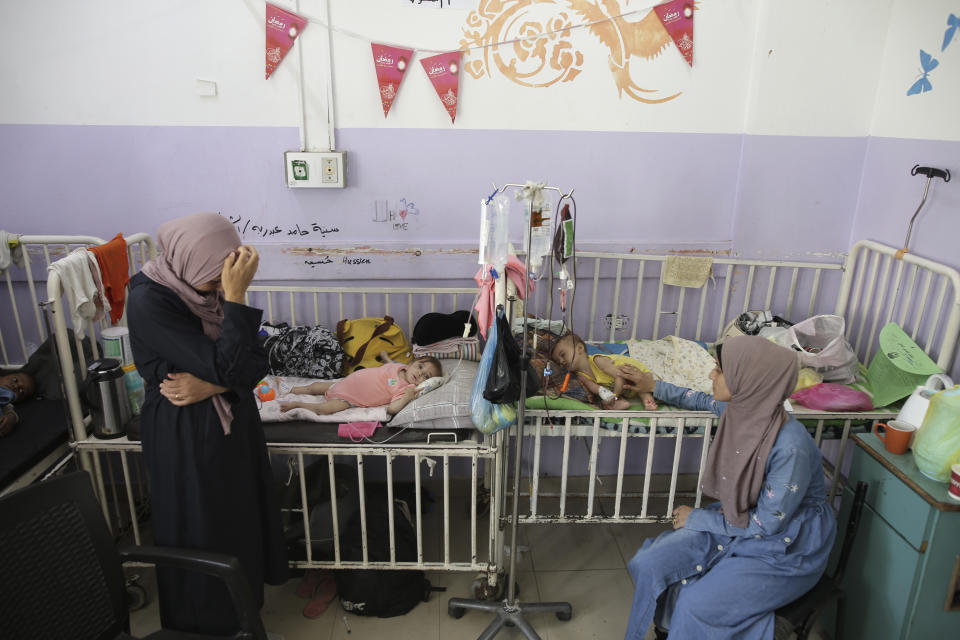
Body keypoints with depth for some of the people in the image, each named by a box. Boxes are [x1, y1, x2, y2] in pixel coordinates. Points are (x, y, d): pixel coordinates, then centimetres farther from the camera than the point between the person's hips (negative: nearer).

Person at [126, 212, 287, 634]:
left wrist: (210, 385, -21)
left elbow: (254, 363, -3)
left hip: (232, 422, 7)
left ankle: (241, 607, 45)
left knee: (239, 517, 21)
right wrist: (235, 296, -31)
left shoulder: (211, 288, -3)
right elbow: (226, 366, -29)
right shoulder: (148, 301, -23)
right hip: (185, 437, -7)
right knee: (200, 534, 11)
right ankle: (205, 624, 36)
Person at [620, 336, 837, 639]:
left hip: (787, 547, -6)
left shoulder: (791, 448, -33)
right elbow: (706, 402, 14)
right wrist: (654, 386, 15)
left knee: (696, 605, -20)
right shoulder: (741, 408, -13)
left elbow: (767, 523, -21)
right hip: (737, 520, 6)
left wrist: (697, 518, -12)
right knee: (650, 564, -6)